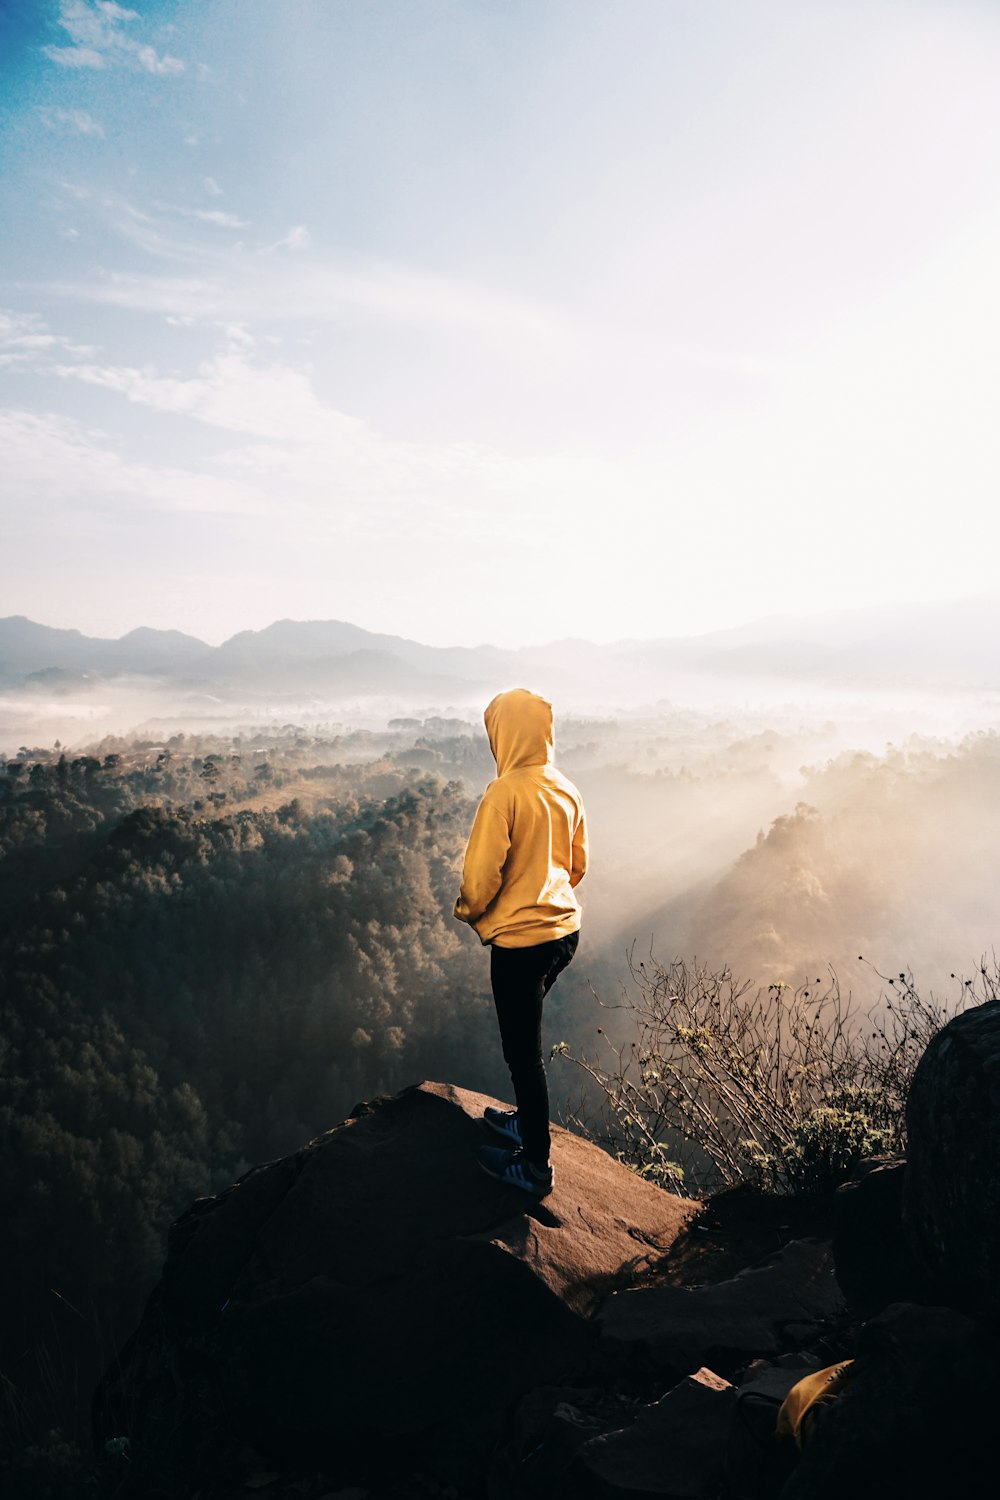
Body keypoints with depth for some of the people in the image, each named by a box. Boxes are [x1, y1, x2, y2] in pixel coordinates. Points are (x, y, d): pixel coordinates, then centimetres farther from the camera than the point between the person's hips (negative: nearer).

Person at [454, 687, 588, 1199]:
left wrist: (467, 911, 3)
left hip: (520, 940, -8)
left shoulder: (504, 793, -20)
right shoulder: (566, 790, 3)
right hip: (565, 930, 8)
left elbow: (481, 875, -17)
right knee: (525, 1036, 26)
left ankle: (535, 1166, 16)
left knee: (522, 1051, 5)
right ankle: (527, 1119, 41)